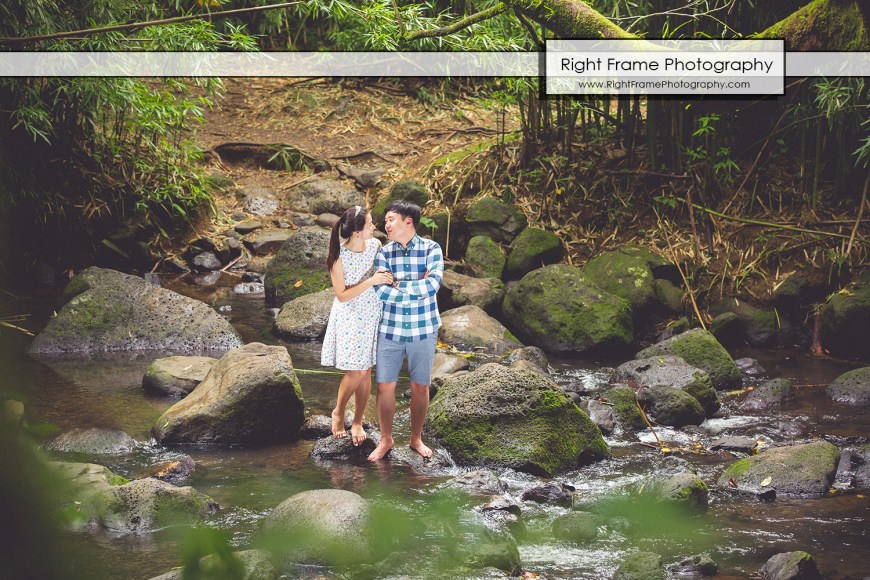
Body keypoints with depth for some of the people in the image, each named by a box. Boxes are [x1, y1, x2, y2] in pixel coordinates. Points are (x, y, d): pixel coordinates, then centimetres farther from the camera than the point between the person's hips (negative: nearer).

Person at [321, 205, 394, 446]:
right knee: (355, 373, -5)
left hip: (372, 316, 4)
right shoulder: (339, 256, -19)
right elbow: (342, 295, -18)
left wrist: (387, 279, -8)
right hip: (349, 317, -4)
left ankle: (357, 423, 24)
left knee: (365, 372, 9)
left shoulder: (376, 246, -6)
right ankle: (338, 413, 21)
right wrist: (370, 281, -26)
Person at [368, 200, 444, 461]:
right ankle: (385, 440, 21)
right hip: (390, 329, 1)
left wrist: (398, 285, -16)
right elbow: (380, 291, -14)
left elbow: (434, 284, -21)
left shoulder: (431, 249, -7)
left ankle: (416, 439, 26)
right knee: (385, 386, 4)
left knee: (420, 387, 9)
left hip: (423, 330, -1)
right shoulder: (384, 253, -3)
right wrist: (417, 288, -15)